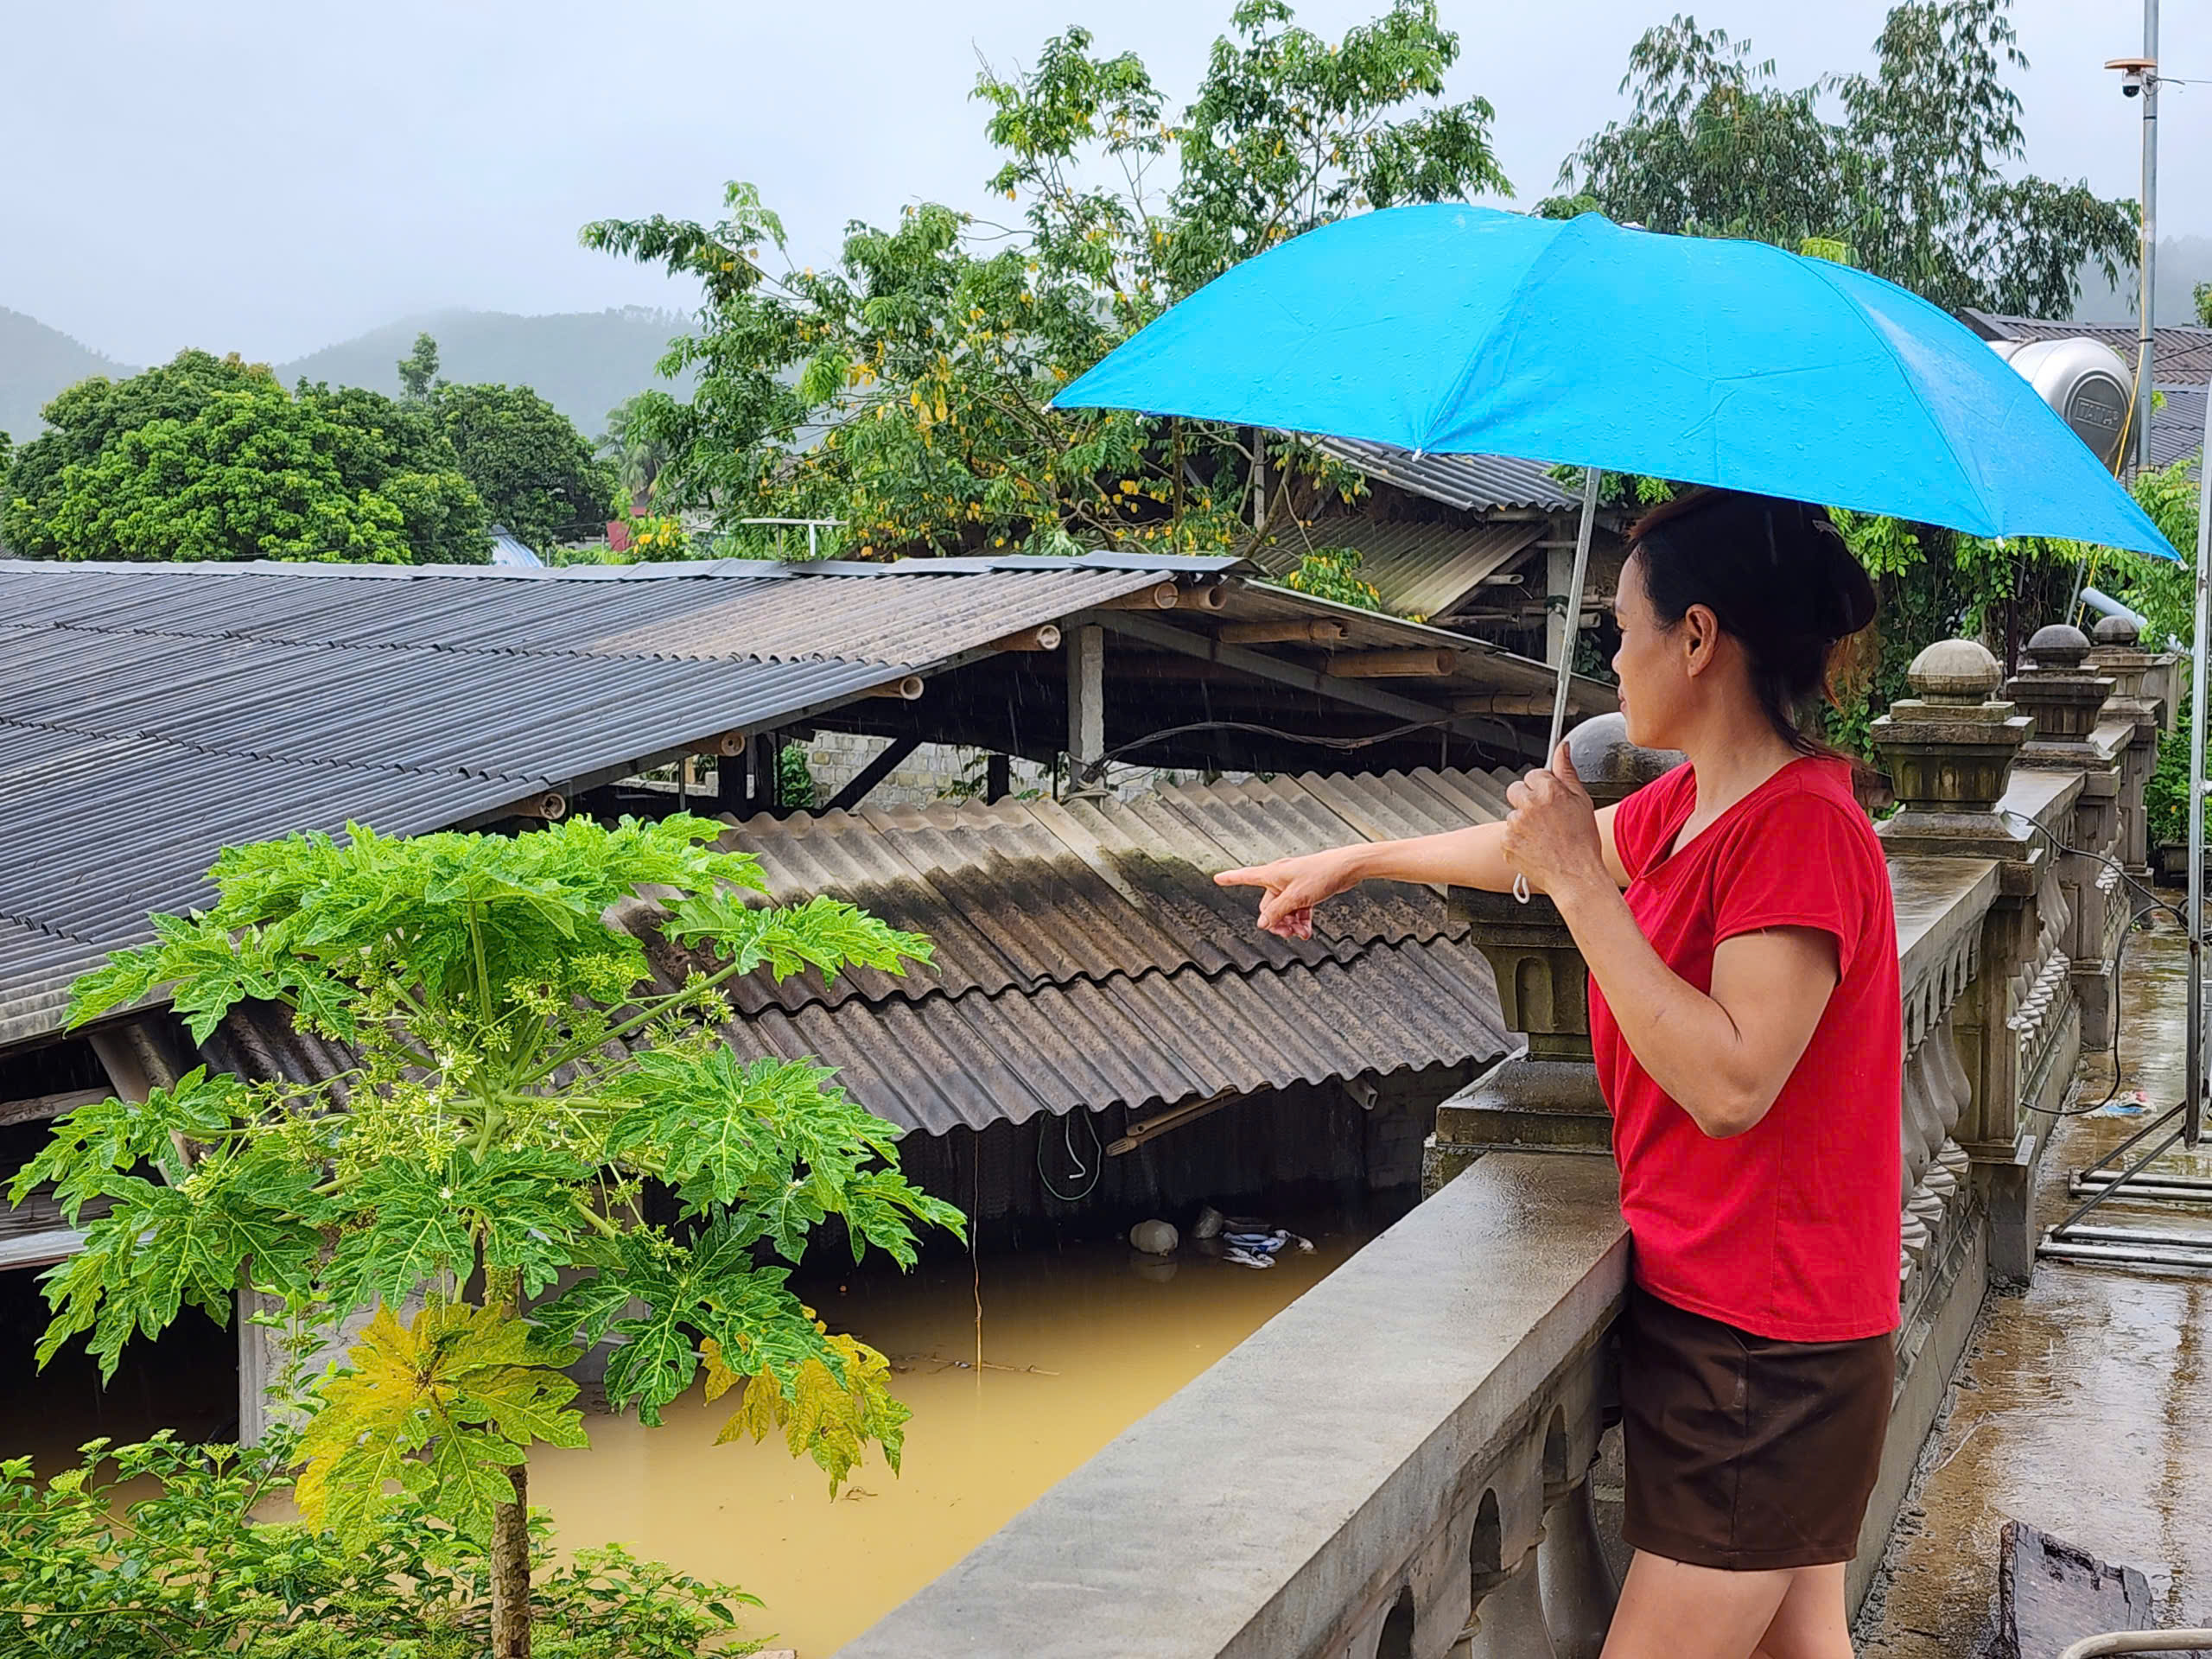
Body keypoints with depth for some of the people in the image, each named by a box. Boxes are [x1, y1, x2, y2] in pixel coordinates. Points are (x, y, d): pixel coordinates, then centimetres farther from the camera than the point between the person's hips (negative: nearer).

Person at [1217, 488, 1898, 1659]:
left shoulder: (1801, 825, -21)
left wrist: (1583, 883, -24)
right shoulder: (1688, 806, 8)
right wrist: (1352, 862, 35)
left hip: (1761, 1348, -9)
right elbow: (1533, 849, 26)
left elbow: (1730, 1084, -28)